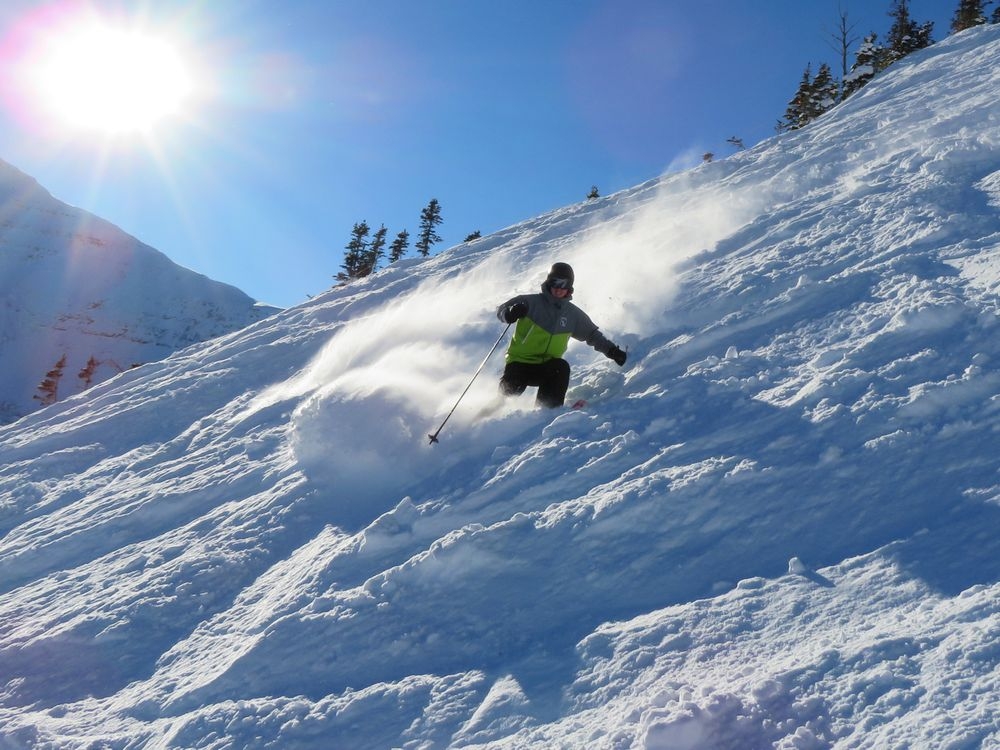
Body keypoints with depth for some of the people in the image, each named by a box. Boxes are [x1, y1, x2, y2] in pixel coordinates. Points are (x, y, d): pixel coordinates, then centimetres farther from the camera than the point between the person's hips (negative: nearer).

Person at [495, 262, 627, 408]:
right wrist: (511, 313, -33)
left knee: (562, 367, -28)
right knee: (510, 390, -25)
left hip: (547, 366, 3)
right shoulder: (532, 302, -5)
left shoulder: (573, 314, 8)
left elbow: (592, 334, 19)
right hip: (519, 362, -3)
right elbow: (502, 310, -9)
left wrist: (612, 350, 7)